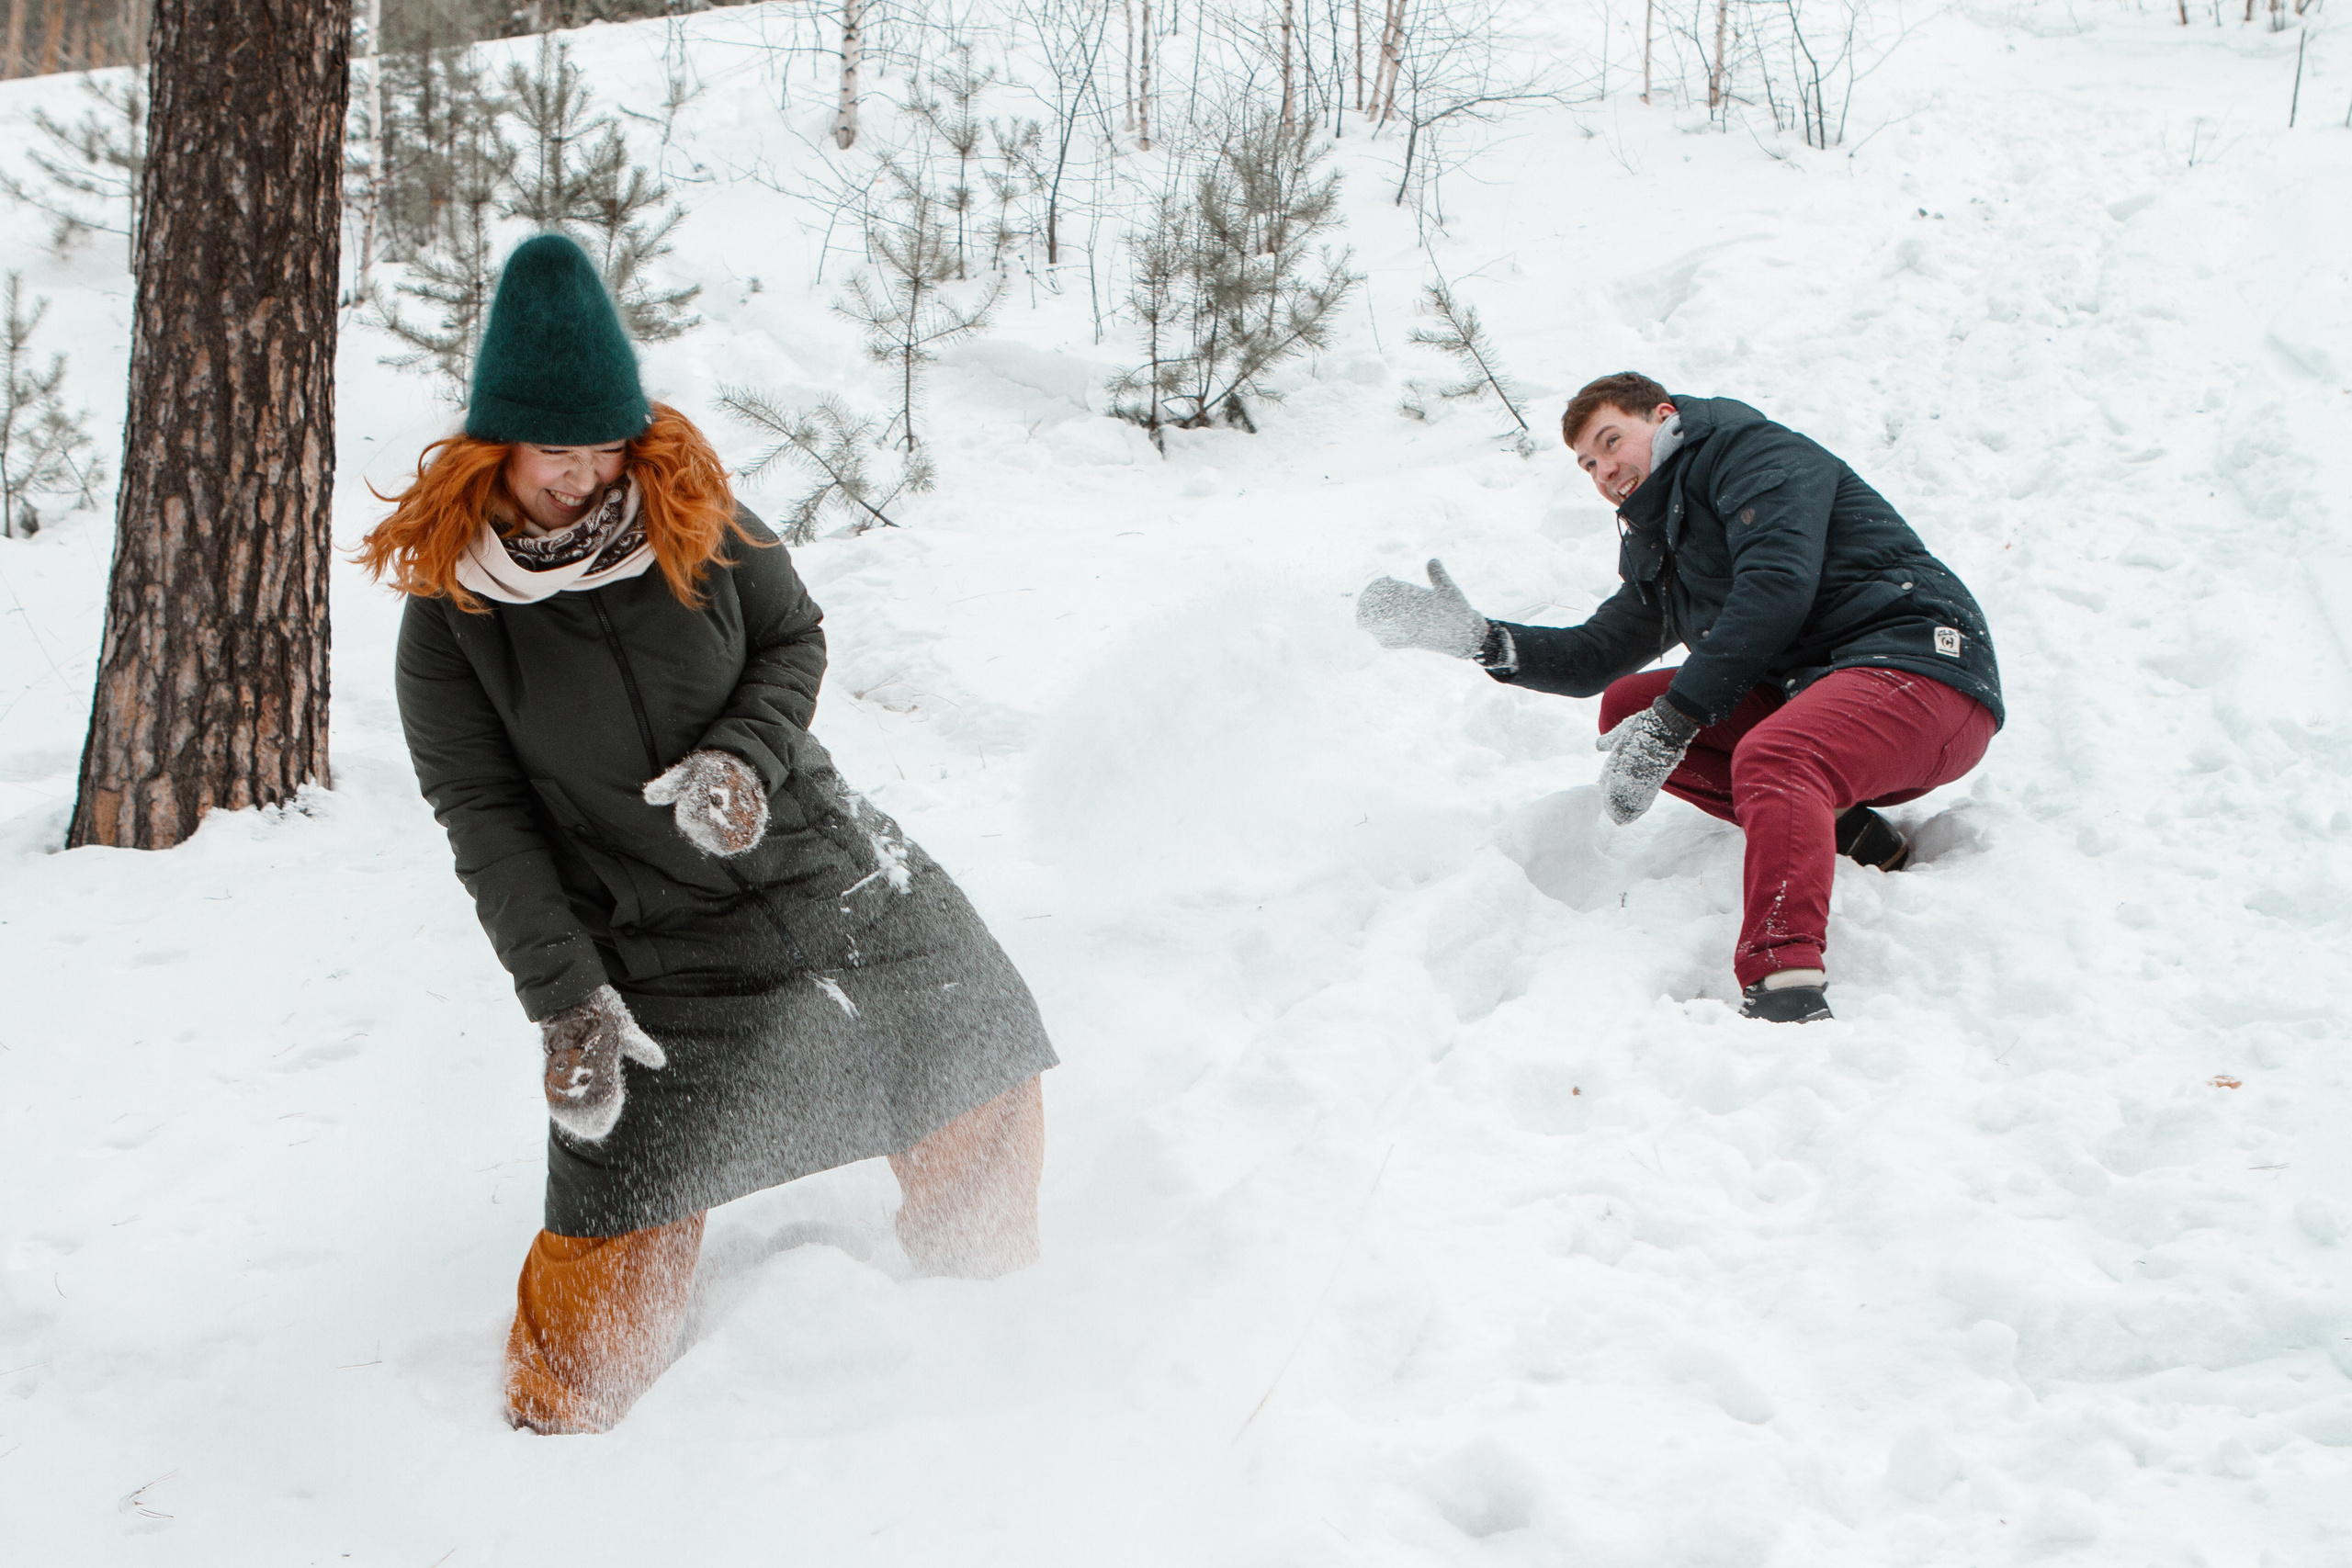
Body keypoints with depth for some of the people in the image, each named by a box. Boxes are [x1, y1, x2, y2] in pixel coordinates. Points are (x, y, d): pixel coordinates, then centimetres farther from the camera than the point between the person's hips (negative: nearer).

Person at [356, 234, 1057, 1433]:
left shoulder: (693, 518, -6)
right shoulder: (447, 613, -11)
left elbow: (794, 640, 7)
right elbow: (487, 825, -9)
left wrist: (745, 756, -15)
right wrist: (565, 1001, -16)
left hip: (822, 867, 3)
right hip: (648, 947, -3)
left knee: (982, 1072, 8)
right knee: (621, 1222, -6)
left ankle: (985, 1290, 36)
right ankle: (556, 1426, 24)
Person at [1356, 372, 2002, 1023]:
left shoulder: (1754, 450, -3)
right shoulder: (1659, 549, 23)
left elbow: (1776, 589, -18)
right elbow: (1594, 657, 25)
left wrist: (1672, 719, -21)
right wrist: (1477, 637, 8)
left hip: (1922, 662, -9)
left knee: (1768, 758, -36)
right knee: (1627, 706, 5)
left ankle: (1787, 997, -54)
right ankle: (1842, 831, -7)